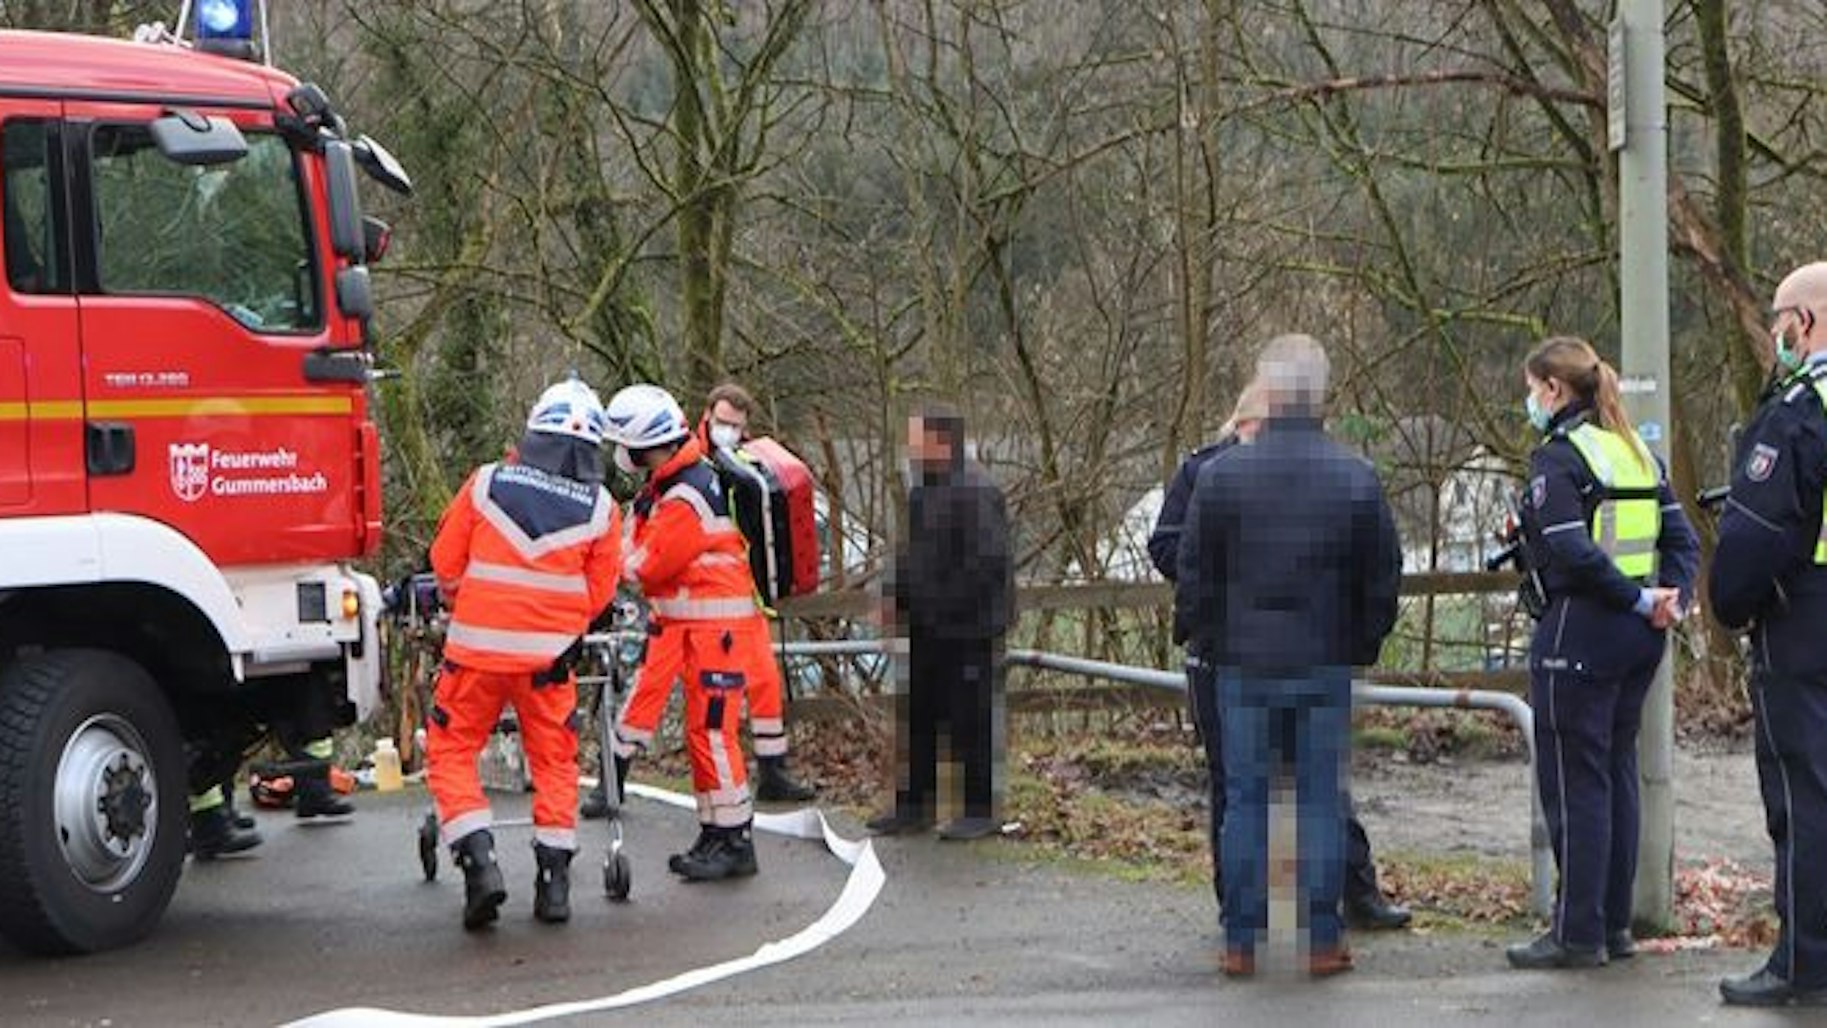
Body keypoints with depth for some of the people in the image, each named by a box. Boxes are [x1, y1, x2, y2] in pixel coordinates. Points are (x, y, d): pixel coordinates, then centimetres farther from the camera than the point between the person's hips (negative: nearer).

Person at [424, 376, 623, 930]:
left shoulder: (486, 484, -2)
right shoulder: (600, 507, 0)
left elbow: (446, 563, 5)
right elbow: (598, 594, 5)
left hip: (477, 644, -1)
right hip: (549, 653, 1)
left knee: (451, 751, 10)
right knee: (555, 760, 16)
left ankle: (479, 861, -6)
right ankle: (554, 879, 13)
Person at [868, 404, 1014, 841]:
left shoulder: (974, 492, -17)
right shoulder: (923, 490, 14)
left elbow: (988, 561, -22)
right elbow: (908, 554, 22)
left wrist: (945, 607, -18)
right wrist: (894, 596, 7)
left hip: (968, 629, -10)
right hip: (927, 628, 10)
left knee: (971, 719, -4)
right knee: (918, 717, 13)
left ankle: (981, 811, 4)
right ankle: (914, 805, 22)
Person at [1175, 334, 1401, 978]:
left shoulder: (1220, 474, -5)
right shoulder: (1356, 477, -2)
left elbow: (1194, 574, 0)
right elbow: (1384, 576, 4)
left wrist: (1200, 640, 14)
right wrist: (1364, 643, 16)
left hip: (1243, 664, 0)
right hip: (1326, 665, 0)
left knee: (1244, 799, 6)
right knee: (1322, 800, 5)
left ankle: (1241, 942, 8)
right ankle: (1323, 940, 7)